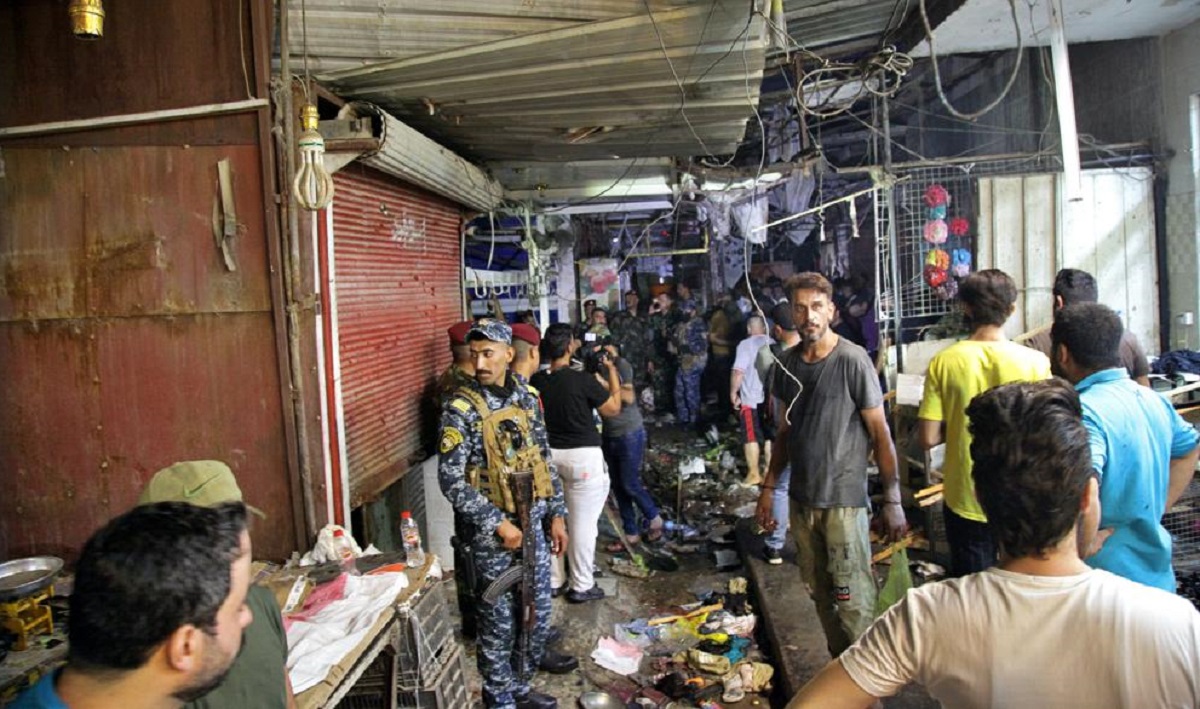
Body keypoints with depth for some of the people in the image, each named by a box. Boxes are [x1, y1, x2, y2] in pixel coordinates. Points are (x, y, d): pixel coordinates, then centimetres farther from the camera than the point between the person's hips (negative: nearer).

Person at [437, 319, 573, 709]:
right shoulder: (461, 408, -15)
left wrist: (556, 514, 8)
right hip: (491, 531, -5)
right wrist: (498, 524, -17)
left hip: (532, 523, 6)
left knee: (538, 612, 15)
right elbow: (451, 480, -16)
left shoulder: (526, 397, 3)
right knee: (498, 620, 7)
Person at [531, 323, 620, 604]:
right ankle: (582, 586, 14)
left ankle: (553, 579, 27)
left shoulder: (537, 381, -4)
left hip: (549, 454, 5)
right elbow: (613, 408, -5)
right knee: (583, 523, 5)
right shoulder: (583, 380, -17)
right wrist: (611, 370, 4)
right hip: (583, 457, -5)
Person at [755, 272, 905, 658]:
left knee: (853, 597, -1)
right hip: (802, 498, 6)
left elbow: (880, 434, -9)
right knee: (819, 592, 15)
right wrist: (768, 488, 12)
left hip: (844, 500, -5)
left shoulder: (852, 360, -11)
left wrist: (893, 500, -11)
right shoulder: (787, 363, 5)